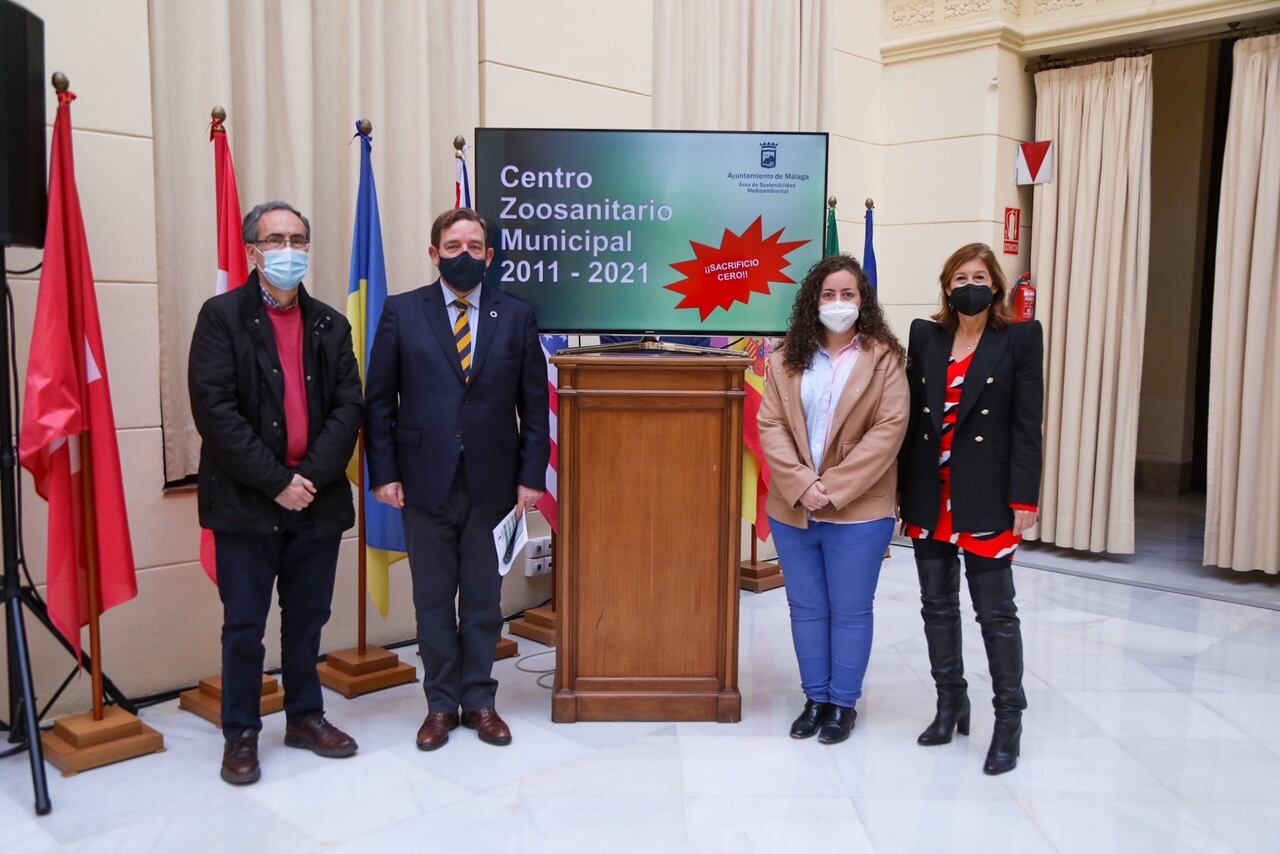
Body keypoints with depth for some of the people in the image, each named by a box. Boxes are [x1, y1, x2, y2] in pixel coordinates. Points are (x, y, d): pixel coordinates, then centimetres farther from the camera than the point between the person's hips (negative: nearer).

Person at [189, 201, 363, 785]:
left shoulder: (330, 325, 9)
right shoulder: (222, 317, -3)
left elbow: (348, 408, 2)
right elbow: (215, 410, -12)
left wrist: (310, 477, -11)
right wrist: (275, 482, -15)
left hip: (317, 500, 4)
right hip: (246, 502, -3)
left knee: (307, 619, 14)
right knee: (244, 625, 5)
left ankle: (305, 716, 29)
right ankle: (240, 734, 19)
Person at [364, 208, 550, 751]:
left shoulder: (516, 316, 4)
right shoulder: (402, 312, 2)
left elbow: (534, 404, 3)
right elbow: (379, 401, 1)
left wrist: (531, 476, -2)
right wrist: (384, 473, -5)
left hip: (491, 482, 0)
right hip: (425, 481, 0)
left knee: (483, 600, 10)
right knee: (433, 600, 9)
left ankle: (479, 701, 24)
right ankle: (441, 705, 22)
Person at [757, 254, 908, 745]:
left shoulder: (884, 358, -3)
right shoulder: (786, 360, 6)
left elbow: (888, 429, -11)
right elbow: (770, 426, 0)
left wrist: (835, 488, -16)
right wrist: (801, 484, -14)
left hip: (858, 511, -3)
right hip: (793, 508, 3)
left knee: (850, 611, 7)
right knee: (806, 608, 13)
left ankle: (844, 703, 24)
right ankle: (815, 699, 28)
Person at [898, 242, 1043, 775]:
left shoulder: (1020, 339, -2)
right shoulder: (925, 336, 7)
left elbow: (1027, 426, -5)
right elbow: (910, 415, 7)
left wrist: (1023, 500, -11)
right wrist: (904, 490, 3)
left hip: (985, 496, -4)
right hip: (930, 494, 4)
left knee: (996, 611, 1)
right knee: (937, 605, 12)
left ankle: (1009, 721, 13)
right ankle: (950, 704, 27)